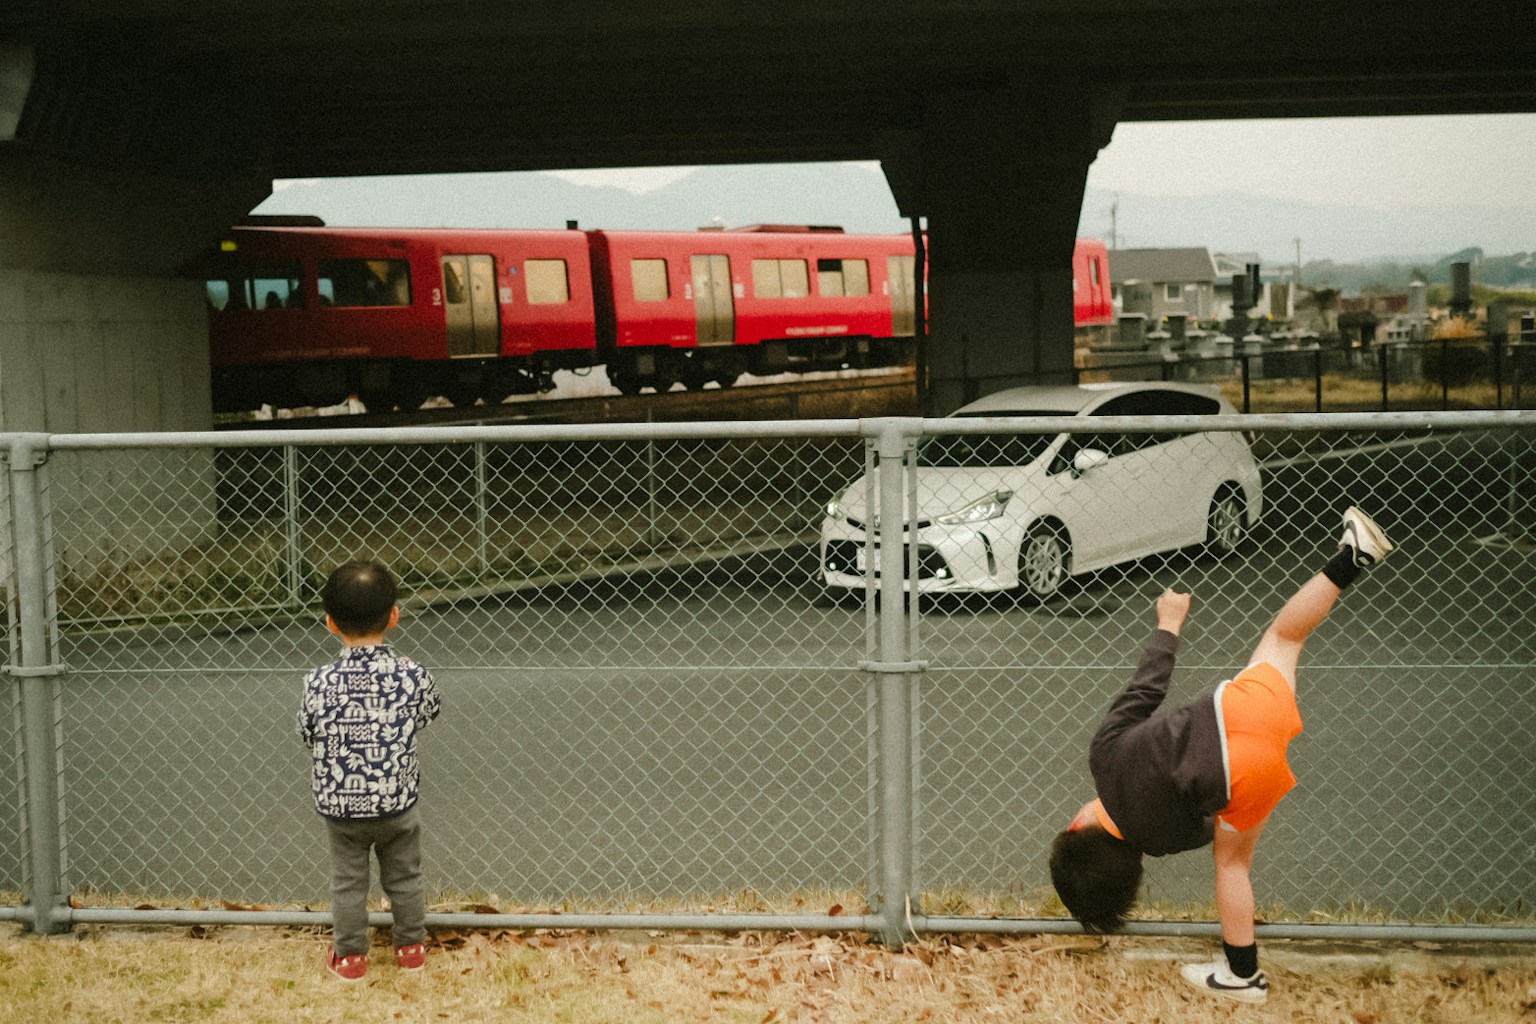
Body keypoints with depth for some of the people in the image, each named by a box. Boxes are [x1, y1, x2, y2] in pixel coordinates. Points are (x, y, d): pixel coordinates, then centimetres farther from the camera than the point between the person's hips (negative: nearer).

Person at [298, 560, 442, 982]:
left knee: (348, 881, 19)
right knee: (404, 876, 22)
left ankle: (350, 955, 33)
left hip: (340, 805, 0)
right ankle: (411, 947, 38)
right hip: (398, 803, 1)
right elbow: (429, 713, 1)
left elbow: (307, 731, -5)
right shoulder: (413, 676, -19)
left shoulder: (320, 683, -21)